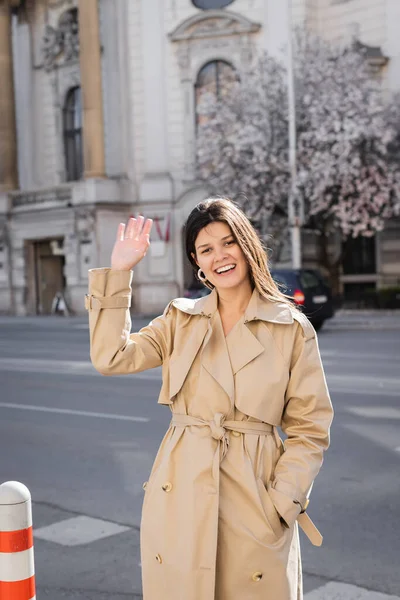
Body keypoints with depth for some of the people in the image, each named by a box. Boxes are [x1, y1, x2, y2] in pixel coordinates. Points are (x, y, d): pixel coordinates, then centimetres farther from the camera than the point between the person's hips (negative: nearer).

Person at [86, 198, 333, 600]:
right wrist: (119, 271, -7)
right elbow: (111, 357, -8)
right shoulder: (181, 320, 6)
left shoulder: (293, 329, -2)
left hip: (255, 494, -2)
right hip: (180, 496, 2)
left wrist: (282, 503, -9)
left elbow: (309, 430, 0)